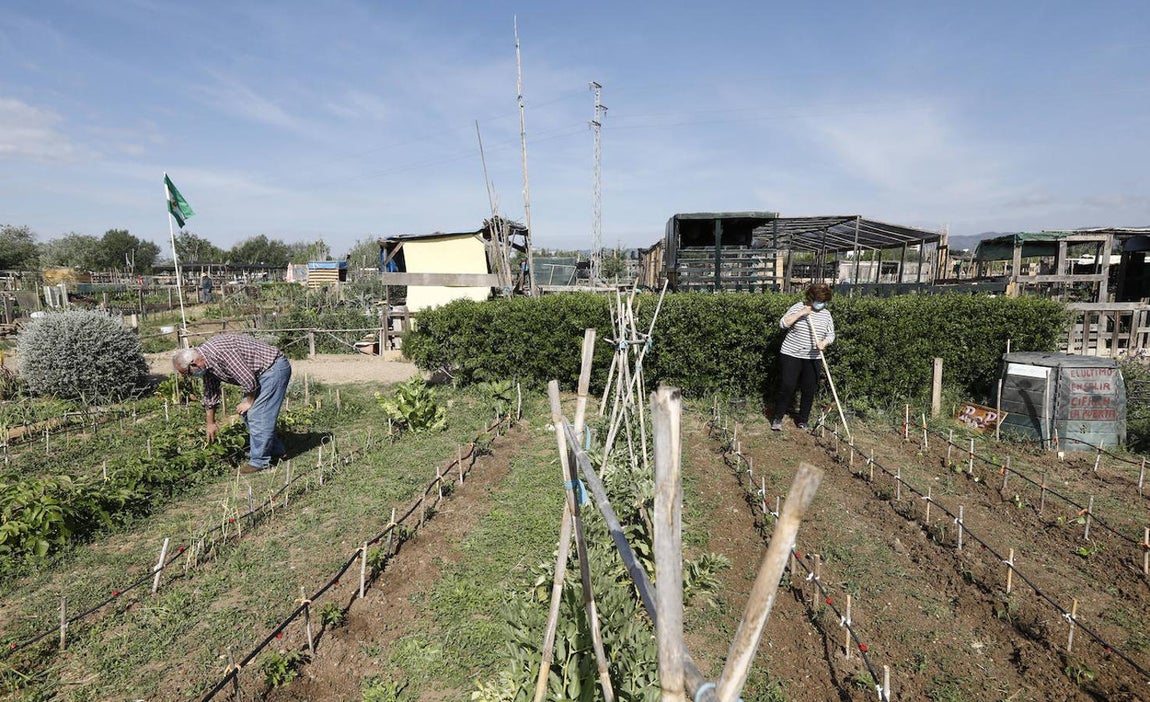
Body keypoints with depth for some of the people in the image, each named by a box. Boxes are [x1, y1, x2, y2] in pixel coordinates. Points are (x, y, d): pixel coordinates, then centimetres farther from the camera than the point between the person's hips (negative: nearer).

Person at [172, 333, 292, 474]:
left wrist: (249, 402, -8)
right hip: (263, 372, 10)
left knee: (258, 416, -10)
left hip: (275, 367, -10)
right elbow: (210, 394, 17)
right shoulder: (205, 362, 4)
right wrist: (210, 423, 24)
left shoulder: (221, 352, -28)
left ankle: (259, 460, 1)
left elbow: (248, 380, -26)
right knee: (247, 413, 15)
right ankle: (275, 449, 24)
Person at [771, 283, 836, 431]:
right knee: (787, 387, -5)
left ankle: (802, 420, 22)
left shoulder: (826, 314, 6)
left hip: (812, 358, 4)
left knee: (809, 390, 7)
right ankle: (777, 418, 8)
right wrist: (801, 313, -21)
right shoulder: (798, 307, -4)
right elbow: (783, 323, -12)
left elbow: (831, 334, 7)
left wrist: (825, 342, -15)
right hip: (791, 355, -4)